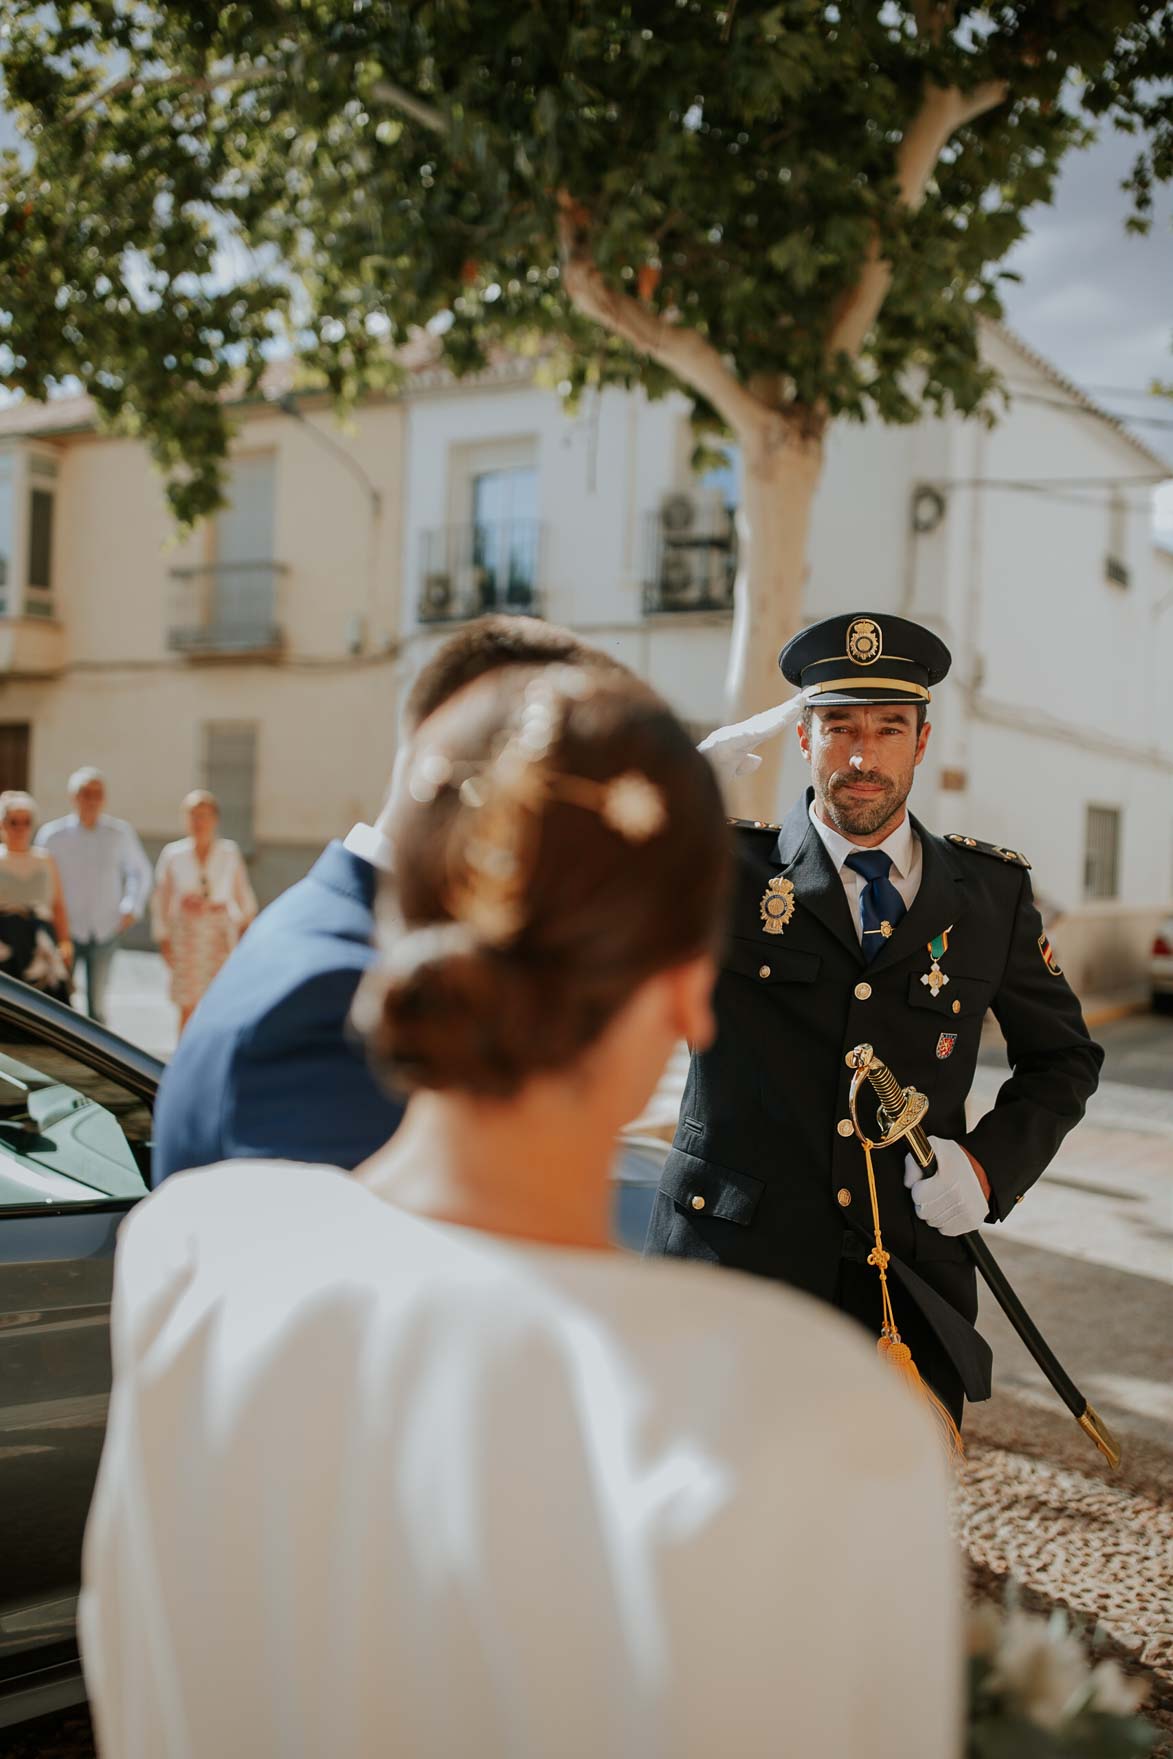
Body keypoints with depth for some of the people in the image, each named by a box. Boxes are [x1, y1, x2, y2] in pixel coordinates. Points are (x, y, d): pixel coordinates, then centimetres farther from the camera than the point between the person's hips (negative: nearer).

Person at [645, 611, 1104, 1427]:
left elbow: (1063, 1056, 18)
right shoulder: (721, 871, -1)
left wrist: (993, 1162, -1)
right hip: (735, 1272, -2)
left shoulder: (992, 892, 6)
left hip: (907, 1295, 2)